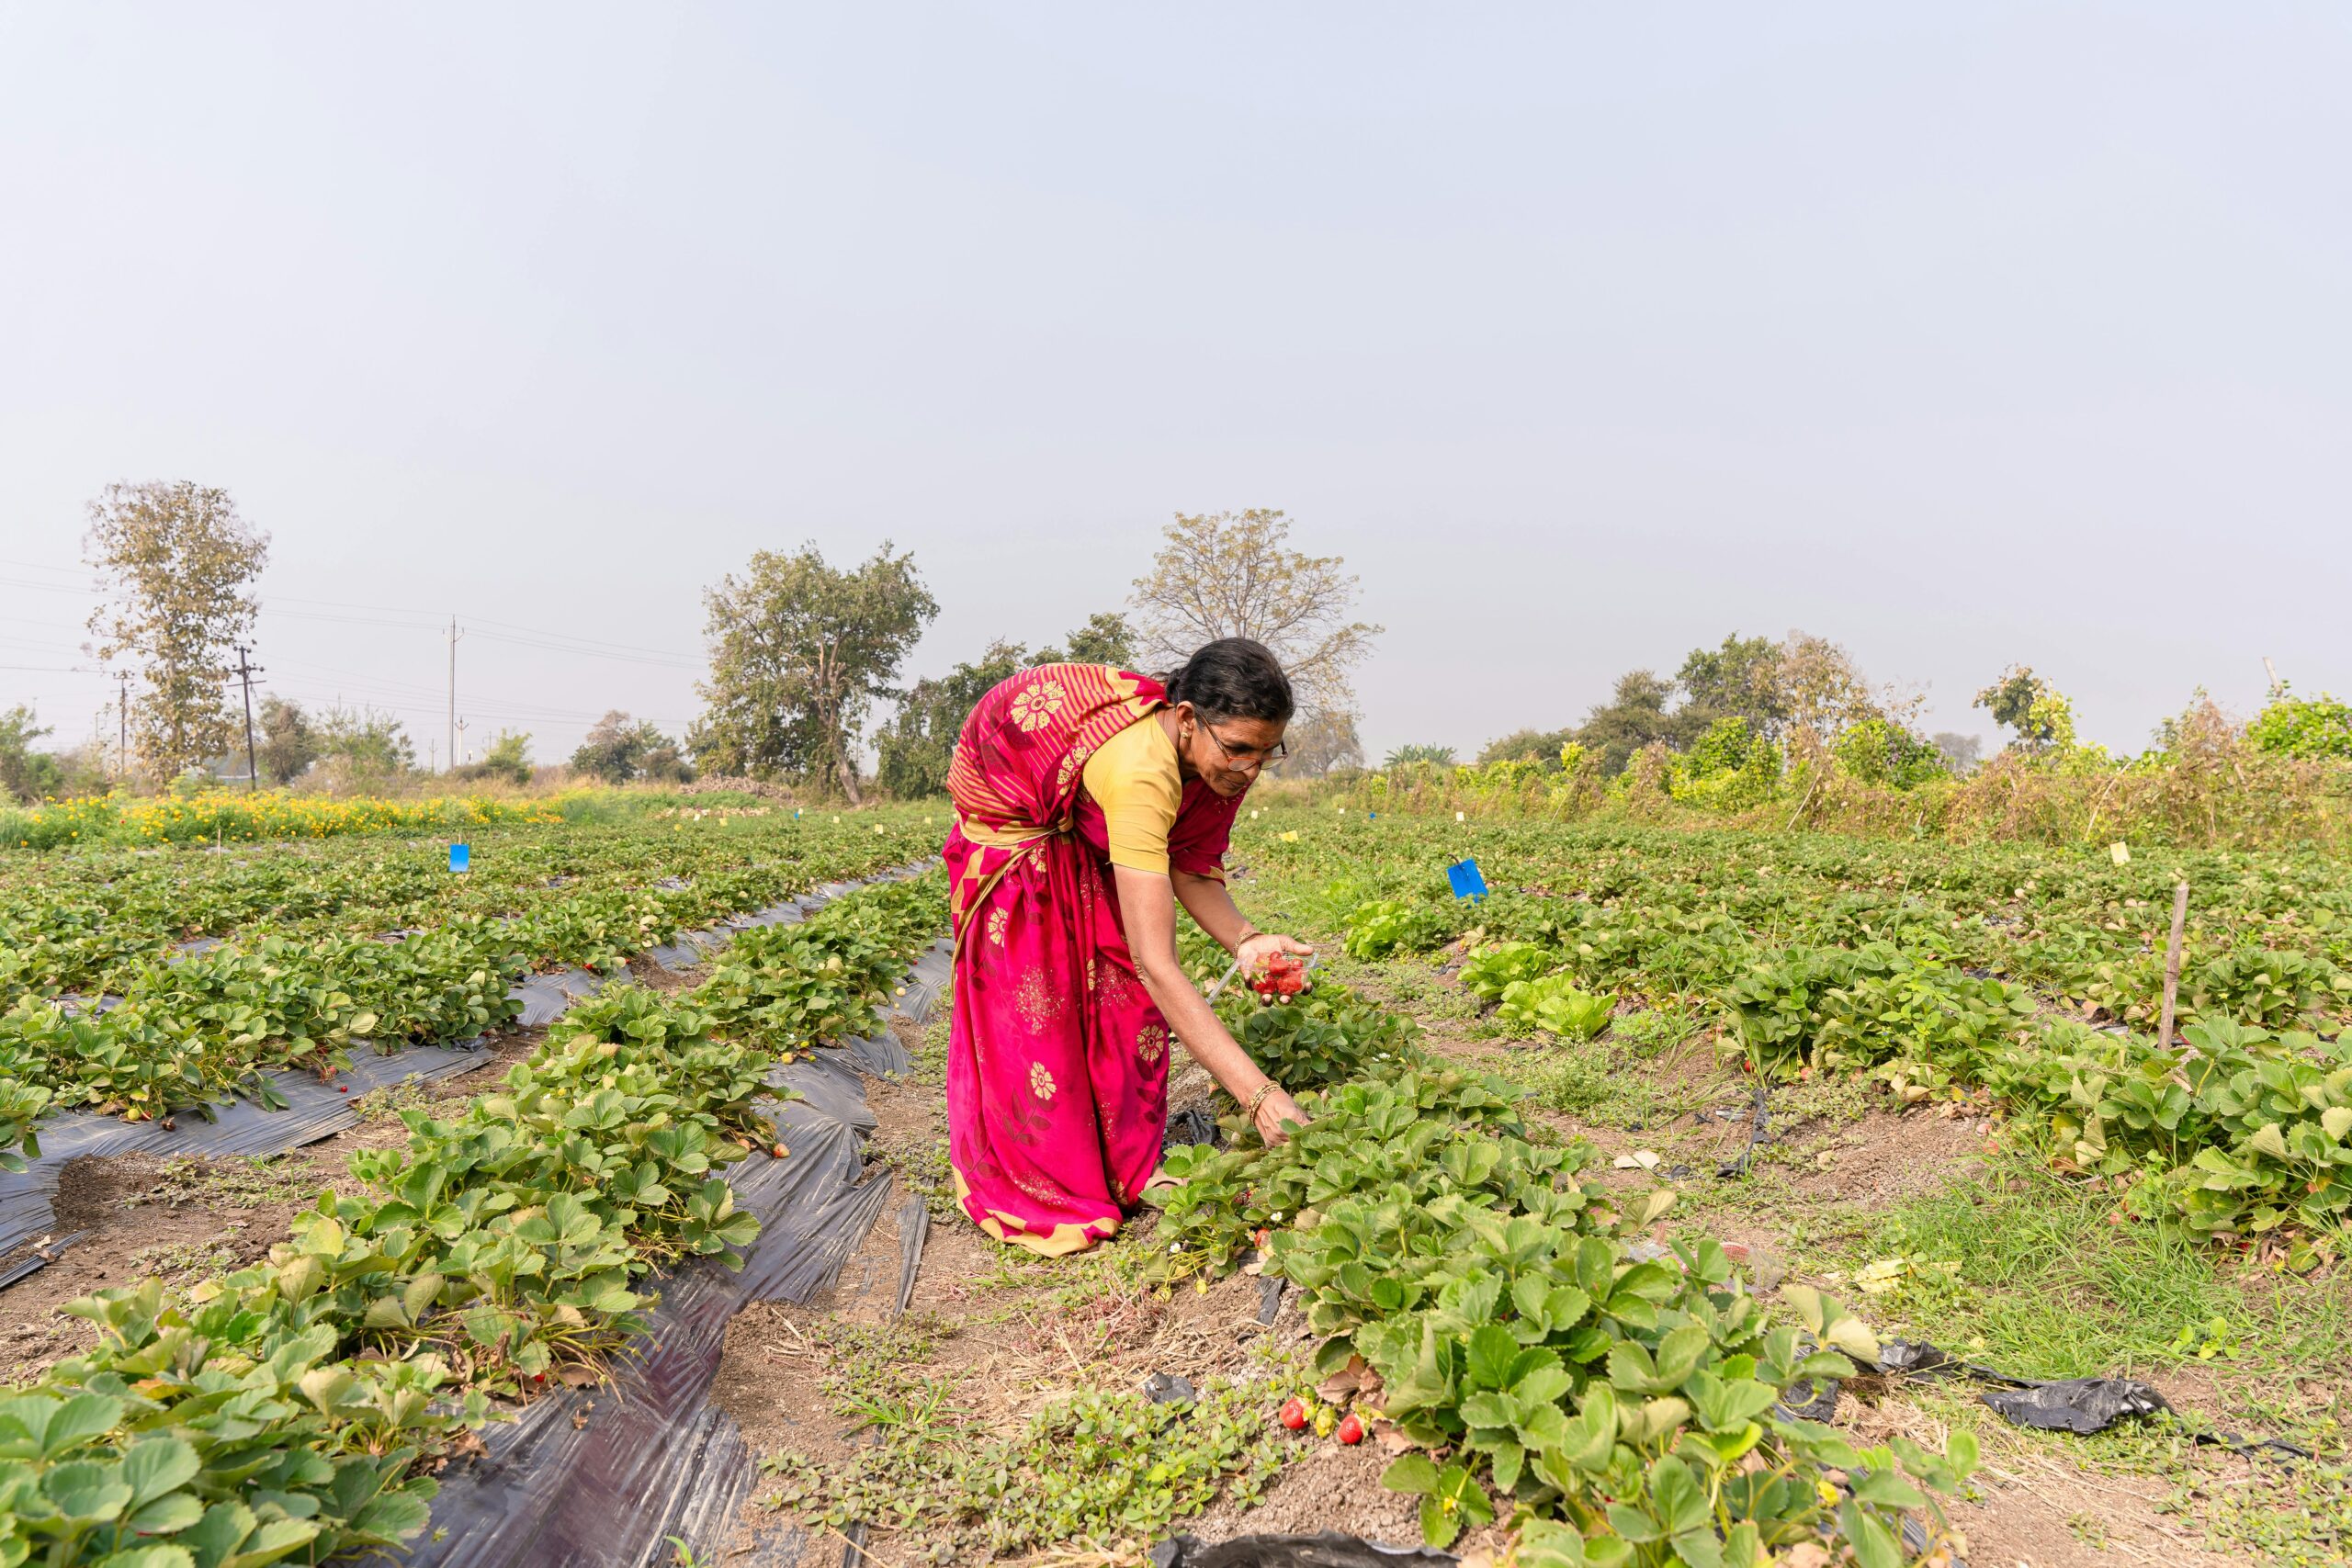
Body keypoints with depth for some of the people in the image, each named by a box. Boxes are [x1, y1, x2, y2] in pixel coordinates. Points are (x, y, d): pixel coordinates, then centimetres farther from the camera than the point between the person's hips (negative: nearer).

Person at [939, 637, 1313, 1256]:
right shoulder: (1140, 770, -46)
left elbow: (1188, 870, -8)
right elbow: (1158, 964, -49)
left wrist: (1245, 941, -28)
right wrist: (1259, 1095, -50)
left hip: (1086, 835, 7)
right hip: (1013, 830, -7)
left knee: (1124, 994, 3)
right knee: (1037, 1011, -4)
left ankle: (1127, 1169, 19)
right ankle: (1039, 1191, 14)